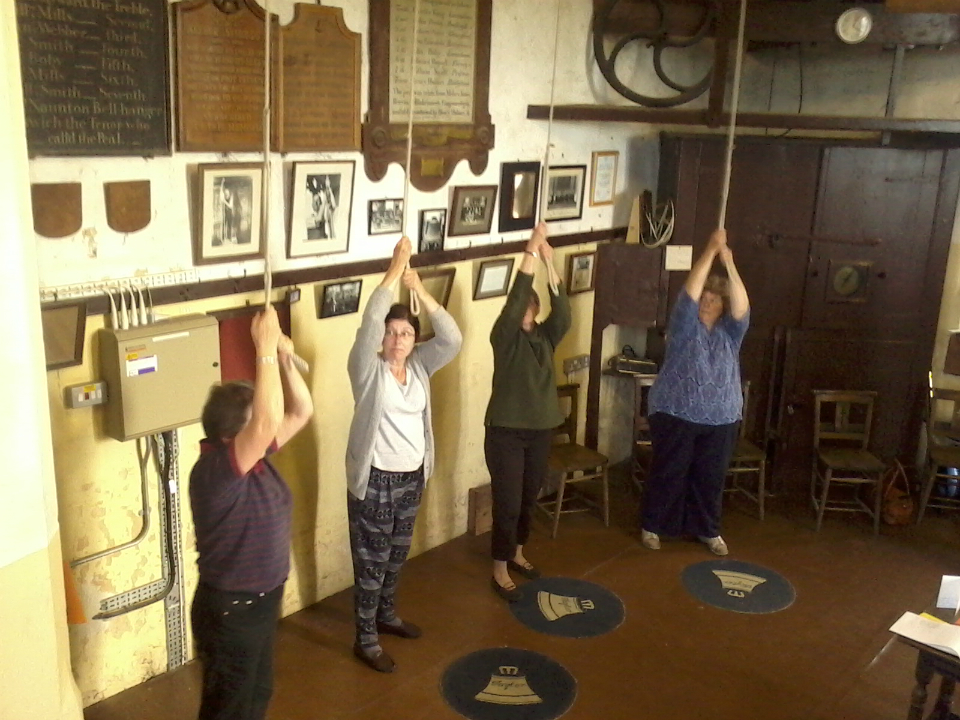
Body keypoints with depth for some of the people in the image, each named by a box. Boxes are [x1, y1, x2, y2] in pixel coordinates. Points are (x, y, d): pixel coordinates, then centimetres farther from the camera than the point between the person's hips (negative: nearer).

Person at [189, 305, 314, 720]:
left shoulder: (254, 457, -3)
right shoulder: (214, 470, -29)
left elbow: (301, 411, 0)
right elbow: (268, 422, -45)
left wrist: (284, 357, -15)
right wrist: (265, 349, -40)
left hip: (262, 599, 8)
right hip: (230, 609, -8)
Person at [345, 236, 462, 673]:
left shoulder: (419, 366, 2)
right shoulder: (368, 369, -13)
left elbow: (452, 339, -11)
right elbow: (369, 323, -29)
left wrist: (421, 291, -18)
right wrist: (394, 270, -29)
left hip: (412, 476, 6)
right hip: (375, 478, -6)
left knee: (397, 554, 21)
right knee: (372, 560, 4)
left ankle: (386, 616, 42)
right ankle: (365, 640, 16)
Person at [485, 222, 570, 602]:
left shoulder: (546, 336, 2)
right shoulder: (504, 336, -10)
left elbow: (563, 314, -18)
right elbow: (514, 301, -28)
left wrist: (550, 264, -26)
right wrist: (531, 251, -31)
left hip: (540, 430, 5)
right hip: (505, 431, -5)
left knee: (529, 499, 19)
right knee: (507, 503, -1)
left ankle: (517, 554, 40)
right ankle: (500, 572, 13)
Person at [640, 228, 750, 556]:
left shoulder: (730, 331, 4)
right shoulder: (685, 324, -3)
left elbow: (742, 306, -14)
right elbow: (690, 290, -18)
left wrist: (729, 262, -24)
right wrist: (710, 250, -24)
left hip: (721, 419, 3)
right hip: (676, 414, -3)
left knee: (711, 476, 12)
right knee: (667, 473, 5)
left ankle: (709, 530, 28)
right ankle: (651, 526, 20)